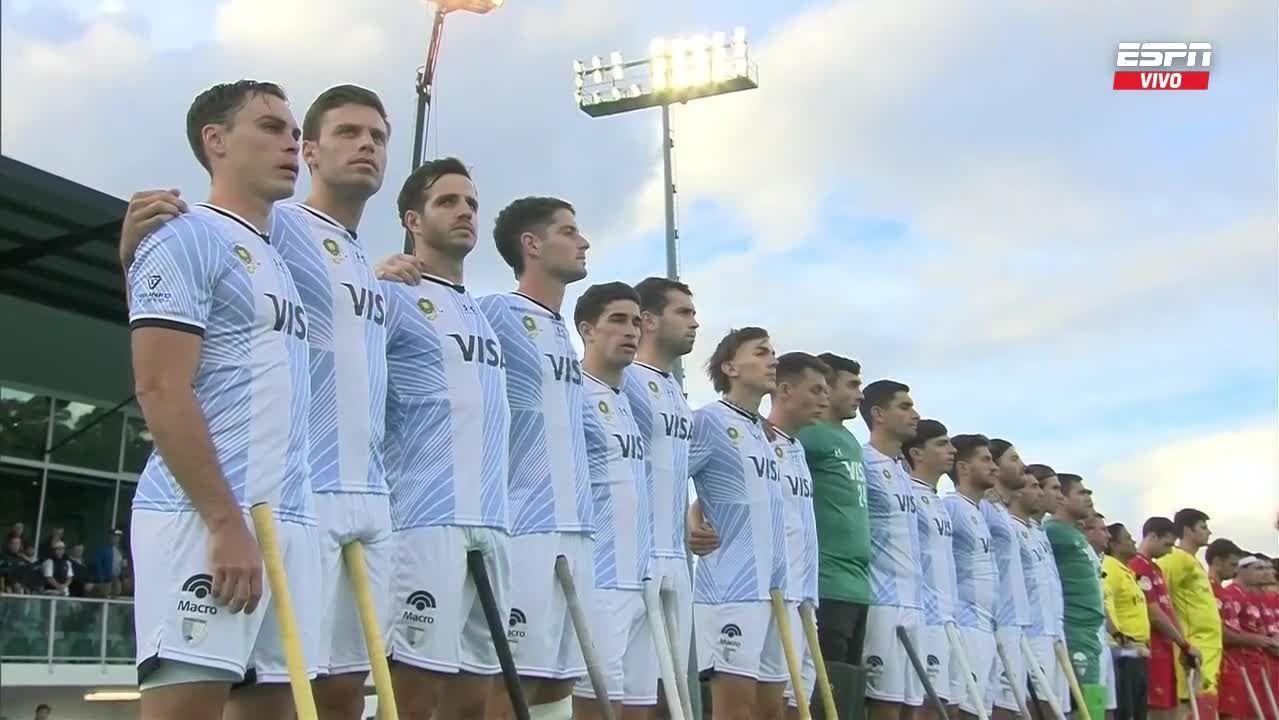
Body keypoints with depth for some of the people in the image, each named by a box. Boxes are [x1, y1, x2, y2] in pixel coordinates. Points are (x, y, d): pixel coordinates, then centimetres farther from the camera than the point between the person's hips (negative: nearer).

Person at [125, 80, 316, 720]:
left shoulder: (276, 263, 24)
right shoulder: (186, 240, -2)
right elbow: (161, 390, -13)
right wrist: (227, 521, -17)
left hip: (289, 521, 9)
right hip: (205, 519, -9)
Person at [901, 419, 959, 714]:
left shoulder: (938, 501, 19)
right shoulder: (908, 493, -9)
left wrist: (950, 613, 16)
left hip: (947, 617, 9)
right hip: (924, 617, -9)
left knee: (949, 702, 9)